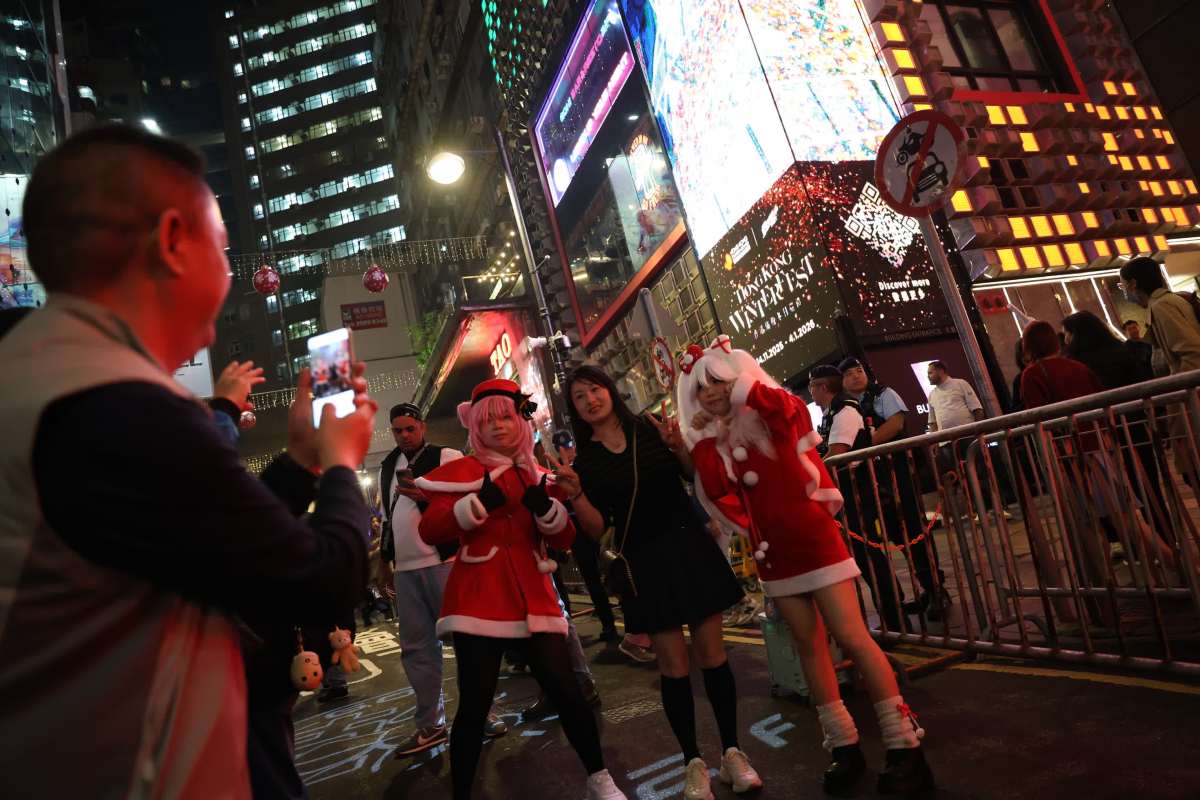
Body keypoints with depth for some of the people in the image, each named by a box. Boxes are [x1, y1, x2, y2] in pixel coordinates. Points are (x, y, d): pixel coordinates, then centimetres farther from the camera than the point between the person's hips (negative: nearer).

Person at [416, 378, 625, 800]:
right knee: (474, 704, -2)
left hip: (533, 595, 3)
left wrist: (546, 507, -12)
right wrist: (480, 503, -23)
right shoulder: (461, 472, 1)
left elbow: (565, 539, 8)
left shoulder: (538, 476, 13)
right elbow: (429, 530, -11)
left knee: (565, 689, 0)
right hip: (480, 599, -3)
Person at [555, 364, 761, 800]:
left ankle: (732, 751, 22)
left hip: (689, 546, 0)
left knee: (712, 653, 6)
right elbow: (597, 528, -1)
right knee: (673, 666, 4)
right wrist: (576, 494, -17)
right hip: (643, 563, 0)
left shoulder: (649, 428, 1)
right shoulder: (586, 459, 2)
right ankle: (693, 763, 21)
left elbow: (698, 477, 4)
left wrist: (678, 445, -13)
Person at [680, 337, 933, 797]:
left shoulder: (778, 415, -4)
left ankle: (904, 746, 4)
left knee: (852, 637, -7)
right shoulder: (718, 441, 7)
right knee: (808, 642, 9)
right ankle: (844, 746, 20)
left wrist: (741, 385, -14)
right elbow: (715, 491, -6)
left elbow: (782, 407, -29)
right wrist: (702, 440, -7)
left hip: (812, 540, -5)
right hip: (772, 551, 5)